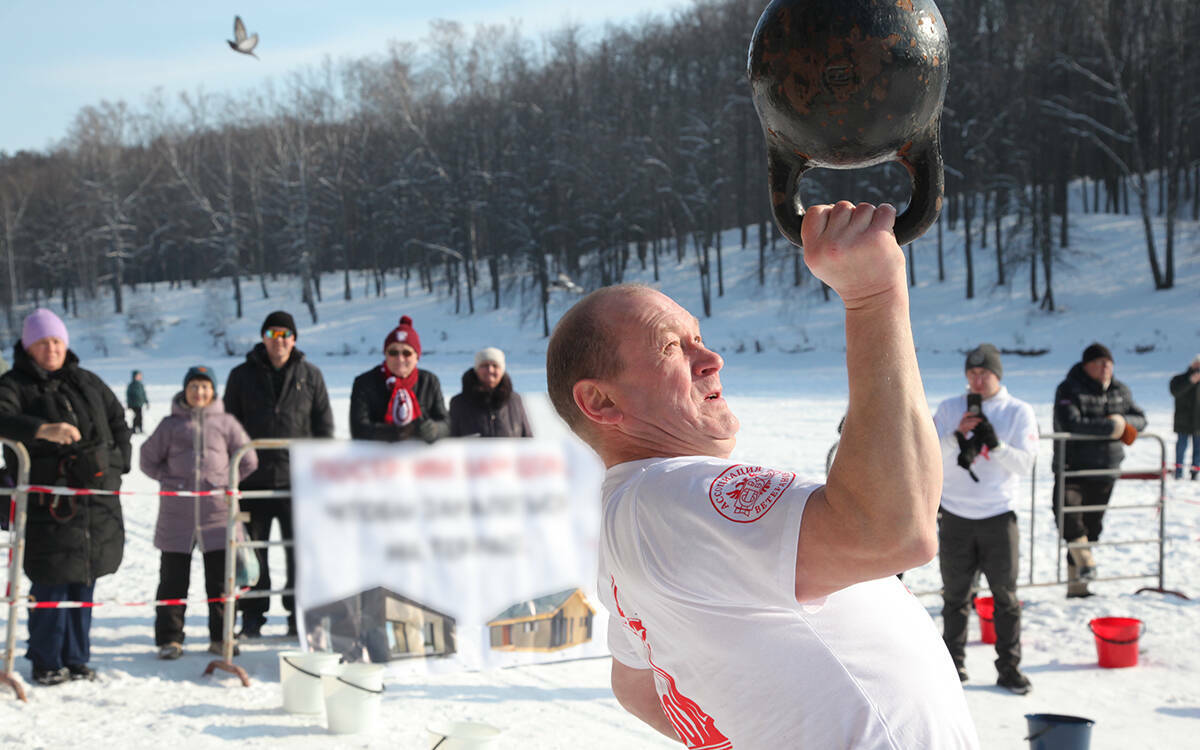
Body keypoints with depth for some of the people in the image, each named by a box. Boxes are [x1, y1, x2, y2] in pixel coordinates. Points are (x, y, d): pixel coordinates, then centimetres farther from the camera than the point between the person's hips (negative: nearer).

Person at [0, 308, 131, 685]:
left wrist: (118, 463, 15)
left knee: (84, 581, 9)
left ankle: (76, 658, 18)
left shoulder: (88, 383, 16)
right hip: (49, 504, -5)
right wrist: (44, 430, -38)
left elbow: (117, 420, 28)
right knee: (51, 583, -6)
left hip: (97, 502, 5)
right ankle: (46, 662, 6)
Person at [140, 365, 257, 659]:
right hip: (177, 512, 0)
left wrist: (225, 480, 6)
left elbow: (247, 461, 12)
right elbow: (149, 459, 14)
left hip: (217, 511, 0)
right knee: (173, 579, 3)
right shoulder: (171, 424, 6)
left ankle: (221, 637, 14)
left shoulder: (225, 423, 6)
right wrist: (170, 478, 3)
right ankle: (169, 638, 10)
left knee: (220, 579, 4)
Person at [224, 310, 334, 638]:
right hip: (253, 480, 0)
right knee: (252, 551, 4)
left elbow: (324, 426, 9)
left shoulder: (310, 376, 7)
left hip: (298, 479, 0)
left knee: (301, 550, 1)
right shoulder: (242, 376, 7)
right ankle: (252, 617, 14)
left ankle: (299, 614, 11)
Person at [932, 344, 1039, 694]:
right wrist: (957, 437, -20)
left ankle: (1009, 667, 8)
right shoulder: (948, 409, 5)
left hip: (999, 516, -1)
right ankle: (954, 662, 16)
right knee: (955, 595, 6)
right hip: (955, 517, 1)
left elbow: (1025, 463, -5)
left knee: (1006, 596, 2)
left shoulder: (1019, 412, 2)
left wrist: (995, 444, -22)